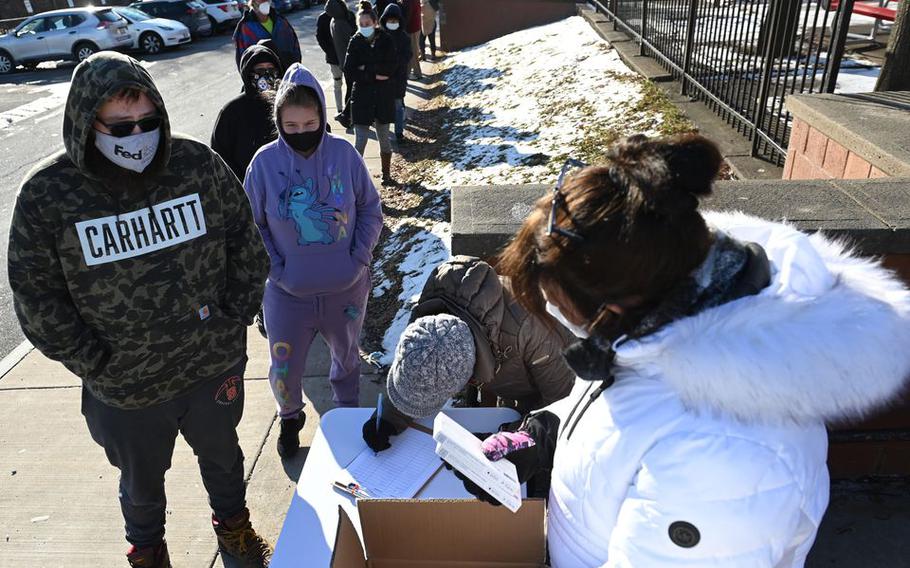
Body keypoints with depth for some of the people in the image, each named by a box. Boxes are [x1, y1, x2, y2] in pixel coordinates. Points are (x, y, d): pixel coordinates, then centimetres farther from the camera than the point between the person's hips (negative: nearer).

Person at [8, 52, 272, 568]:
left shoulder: (199, 164, -13)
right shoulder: (47, 195, -16)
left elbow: (247, 248, -3)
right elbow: (36, 298, -8)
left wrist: (234, 322, -4)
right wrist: (96, 364, -9)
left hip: (214, 364, 1)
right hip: (127, 388, 0)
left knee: (223, 454, 27)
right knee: (142, 481, 25)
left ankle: (233, 523, 57)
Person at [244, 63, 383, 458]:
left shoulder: (344, 153, -10)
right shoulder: (265, 162, -11)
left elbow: (370, 209, 1)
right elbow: (252, 225, -2)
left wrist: (359, 258, -8)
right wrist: (275, 268, -10)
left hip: (346, 288, 1)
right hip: (288, 294, 0)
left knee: (346, 355, 22)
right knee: (284, 371, 11)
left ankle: (347, 409, 51)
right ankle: (290, 418, 43)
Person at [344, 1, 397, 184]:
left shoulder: (386, 40, -2)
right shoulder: (355, 42, -2)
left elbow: (390, 67, -11)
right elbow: (349, 71, -10)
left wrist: (366, 69, -14)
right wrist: (375, 75, -15)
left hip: (384, 96, 1)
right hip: (361, 96, -1)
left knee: (384, 138, 11)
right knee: (361, 139, -4)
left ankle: (386, 175, 26)